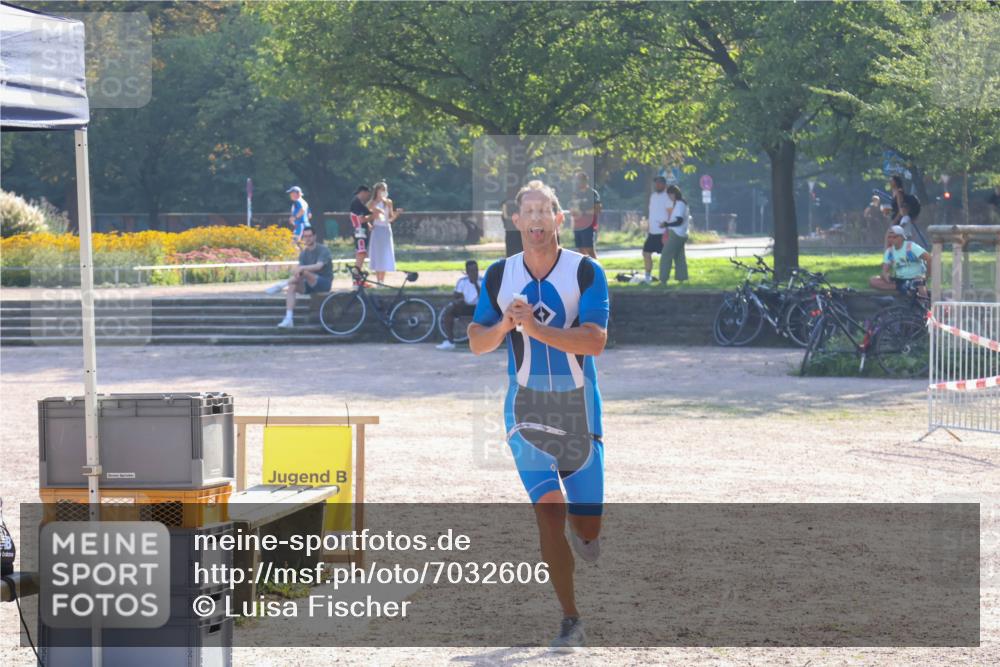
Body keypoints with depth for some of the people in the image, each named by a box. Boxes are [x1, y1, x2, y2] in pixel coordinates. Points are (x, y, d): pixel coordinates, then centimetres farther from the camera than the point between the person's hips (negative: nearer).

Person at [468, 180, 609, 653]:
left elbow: (595, 341, -18)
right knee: (549, 511, -15)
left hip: (578, 406, 0)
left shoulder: (586, 272, -7)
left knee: (587, 526, 5)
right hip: (526, 409, 0)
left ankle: (582, 537, 44)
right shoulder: (498, 276, 2)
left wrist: (535, 327, -27)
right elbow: (477, 342, 6)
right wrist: (505, 325, -15)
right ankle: (570, 620, -6)